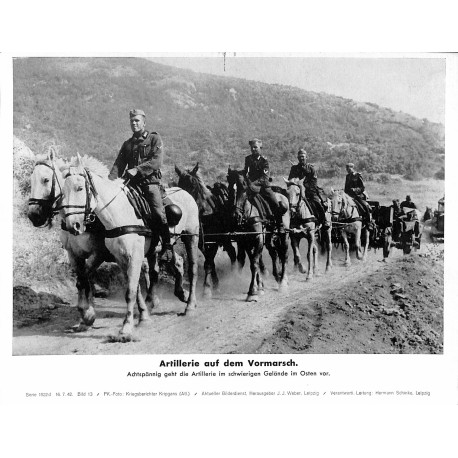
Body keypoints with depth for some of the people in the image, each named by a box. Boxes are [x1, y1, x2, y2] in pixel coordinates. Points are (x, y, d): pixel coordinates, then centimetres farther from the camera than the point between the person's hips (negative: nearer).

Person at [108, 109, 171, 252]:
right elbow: (118, 165, 12)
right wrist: (110, 181, -6)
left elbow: (157, 161, -7)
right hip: (132, 183, 5)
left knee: (158, 213, -18)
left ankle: (167, 245, -8)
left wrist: (137, 169, -19)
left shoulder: (154, 139, 8)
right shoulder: (127, 144, 22)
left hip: (150, 182, -4)